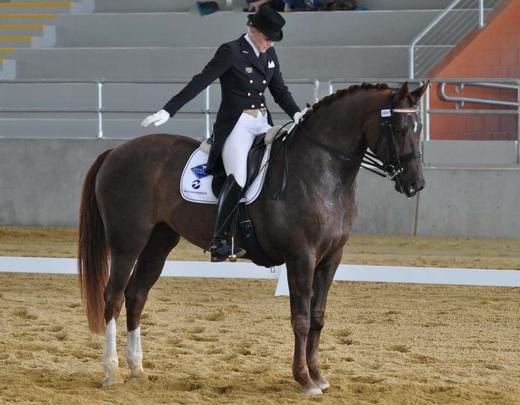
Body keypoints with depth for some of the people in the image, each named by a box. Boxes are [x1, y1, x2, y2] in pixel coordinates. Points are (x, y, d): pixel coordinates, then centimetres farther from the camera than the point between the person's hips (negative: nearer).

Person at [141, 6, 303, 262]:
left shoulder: (269, 55, 13)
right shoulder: (231, 52, -8)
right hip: (236, 124, -8)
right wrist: (168, 111, -16)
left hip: (263, 124, 8)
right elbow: (200, 82, -11)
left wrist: (296, 114, -1)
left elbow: (280, 91, 19)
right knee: (237, 179, -23)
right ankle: (218, 243, -24)